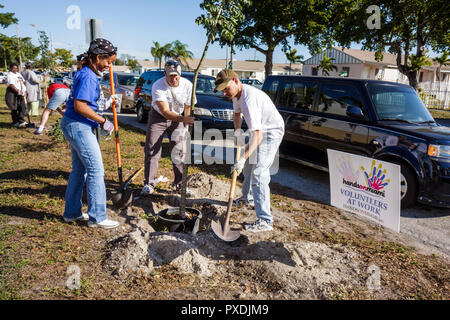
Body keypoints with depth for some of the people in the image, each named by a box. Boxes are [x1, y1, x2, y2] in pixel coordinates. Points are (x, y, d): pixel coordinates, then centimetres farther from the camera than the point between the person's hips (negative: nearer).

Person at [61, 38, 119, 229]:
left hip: (75, 126, 11)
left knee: (79, 169, 16)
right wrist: (103, 122, -17)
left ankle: (72, 212, 26)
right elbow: (80, 106, -24)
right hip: (79, 127, -11)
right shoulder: (88, 76, -17)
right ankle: (97, 217, 2)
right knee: (96, 170, -6)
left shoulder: (85, 73, 14)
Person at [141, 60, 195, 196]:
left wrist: (184, 126, -9)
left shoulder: (187, 85, -18)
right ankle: (149, 183, 10)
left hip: (178, 118, 2)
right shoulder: (158, 86, -29)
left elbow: (187, 107, -5)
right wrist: (183, 119, -53)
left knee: (180, 152, 1)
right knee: (152, 150, -3)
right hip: (158, 117, -2)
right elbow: (165, 111, -38)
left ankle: (180, 184, 13)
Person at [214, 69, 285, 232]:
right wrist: (237, 132, 7)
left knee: (258, 173, -18)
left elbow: (257, 136, -39)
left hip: (271, 132, -10)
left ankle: (265, 221, -15)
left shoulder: (249, 100, -34)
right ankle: (247, 196, 48)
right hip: (261, 130, 10)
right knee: (249, 166, 24)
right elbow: (237, 113, 21)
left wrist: (243, 159, -44)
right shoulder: (237, 93, -1)